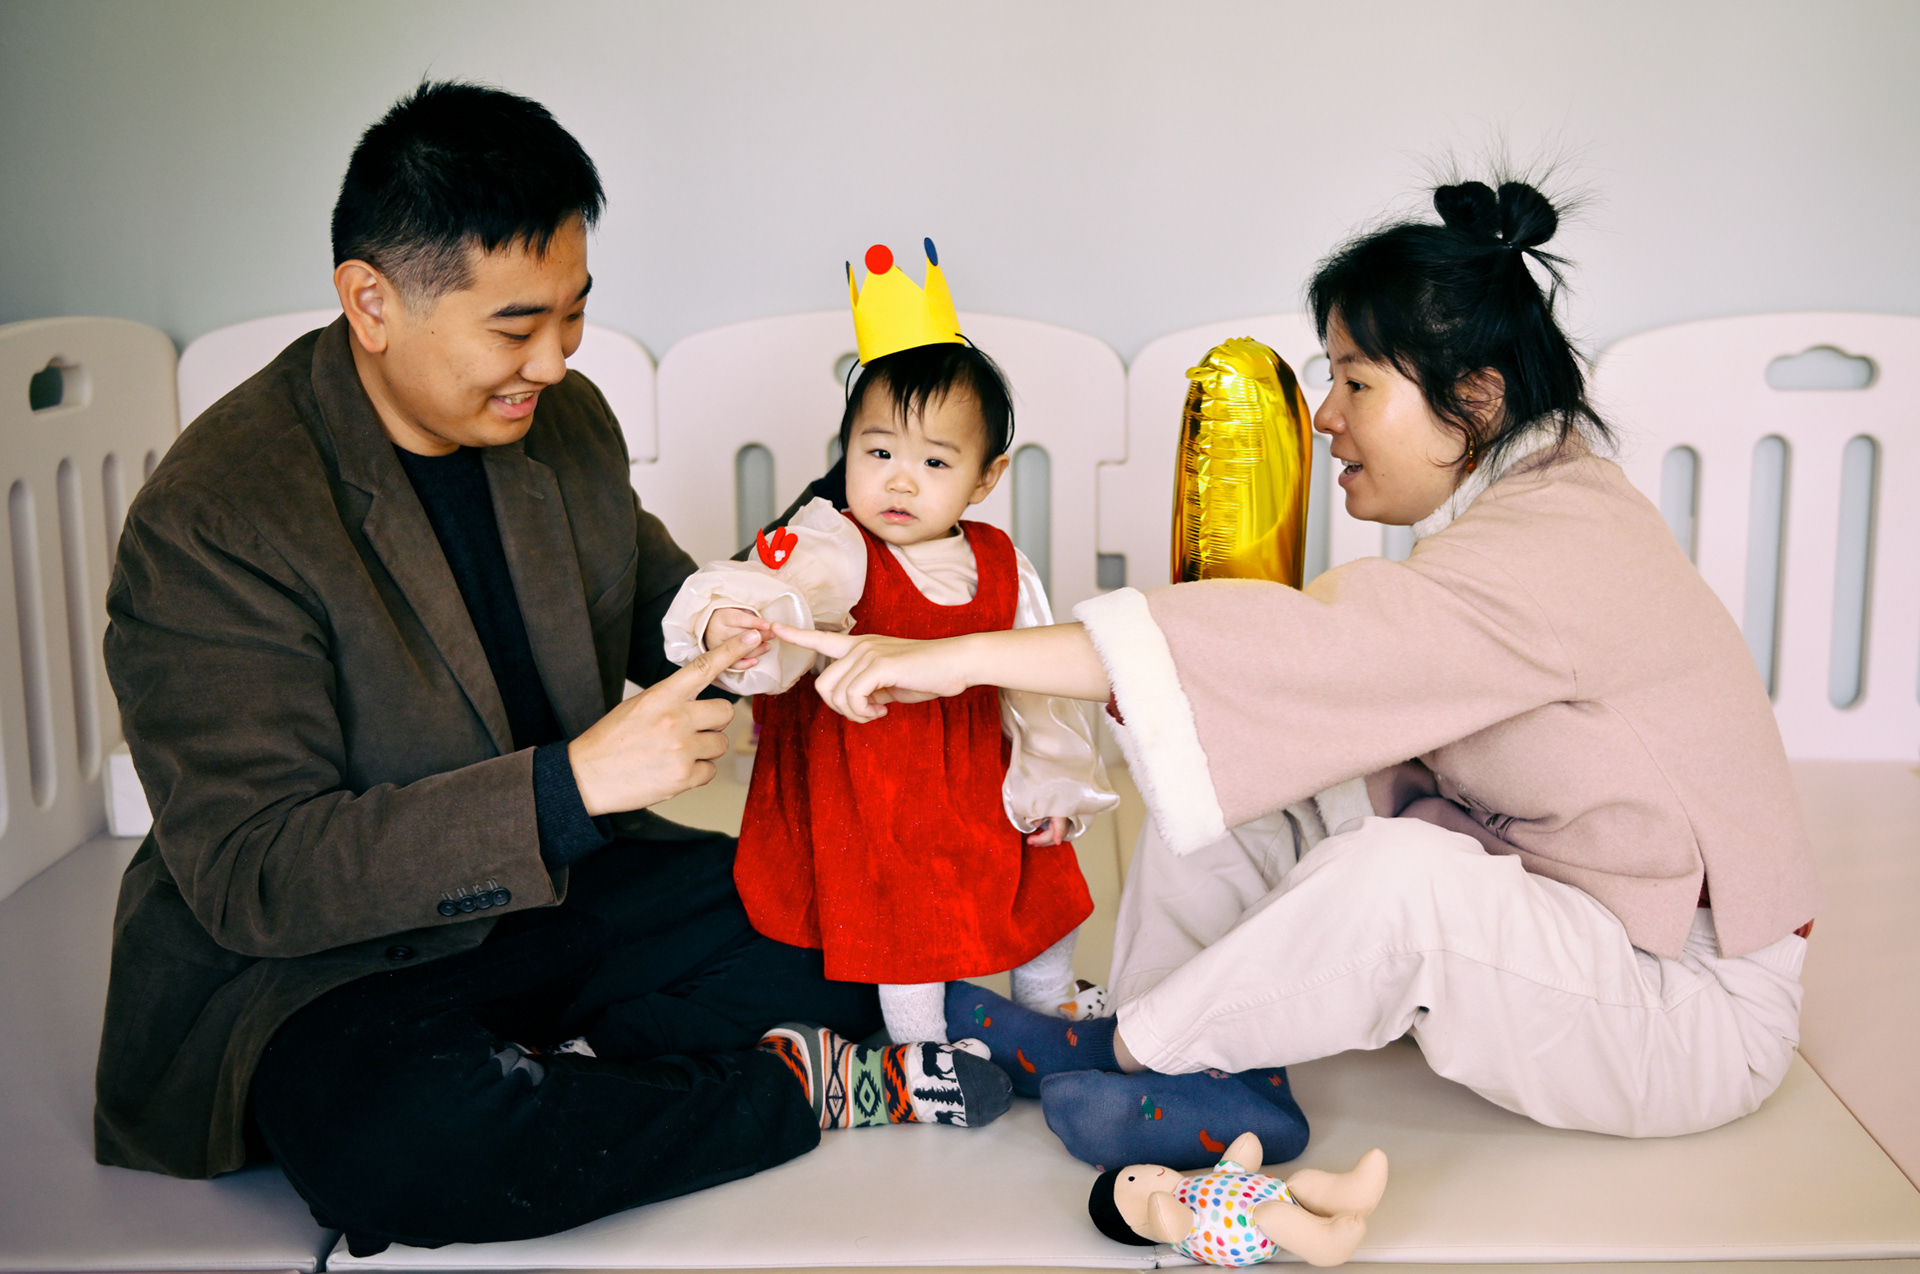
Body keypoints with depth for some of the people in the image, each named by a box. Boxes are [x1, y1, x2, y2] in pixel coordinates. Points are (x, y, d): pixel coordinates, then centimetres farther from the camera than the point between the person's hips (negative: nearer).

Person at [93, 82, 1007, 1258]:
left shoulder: (567, 421, 0)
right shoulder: (208, 525, -22)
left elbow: (653, 603, 18)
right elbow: (245, 877, -27)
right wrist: (569, 784, -34)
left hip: (560, 886, 6)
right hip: (325, 956, -5)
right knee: (401, 1140, -38)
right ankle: (792, 1086, -16)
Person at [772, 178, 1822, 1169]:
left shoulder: (1561, 547, -27)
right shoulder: (1508, 499, 4)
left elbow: (1299, 651, -37)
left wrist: (967, 656, -38)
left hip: (1695, 1005, -9)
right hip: (1545, 906, 9)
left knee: (1398, 870, -37)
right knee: (1234, 766, -5)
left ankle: (1127, 1051, -14)